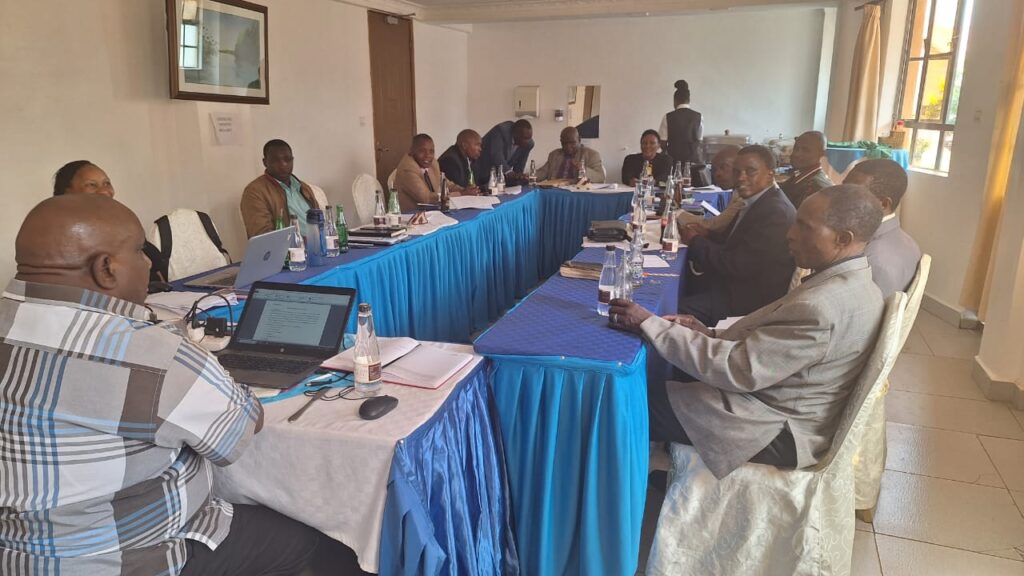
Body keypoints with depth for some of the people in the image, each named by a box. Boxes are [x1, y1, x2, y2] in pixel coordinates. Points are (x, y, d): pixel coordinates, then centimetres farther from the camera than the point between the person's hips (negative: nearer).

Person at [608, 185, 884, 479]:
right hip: (786, 402, 10)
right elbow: (773, 336, 11)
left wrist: (648, 324, -22)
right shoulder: (850, 282, 3)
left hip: (781, 433, -10)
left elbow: (738, 370, -27)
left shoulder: (822, 307, -30)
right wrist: (709, 334, -2)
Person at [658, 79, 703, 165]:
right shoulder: (698, 117, 2)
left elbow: (662, 143, -2)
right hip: (694, 158, 2)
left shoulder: (668, 118, -4)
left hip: (674, 159, -2)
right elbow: (699, 140, 7)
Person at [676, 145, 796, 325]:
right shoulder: (754, 200, 8)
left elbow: (737, 265, -24)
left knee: (679, 311, -20)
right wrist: (703, 234, -5)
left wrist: (695, 241, -12)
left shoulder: (776, 212, -22)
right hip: (739, 282, 10)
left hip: (754, 297, -10)